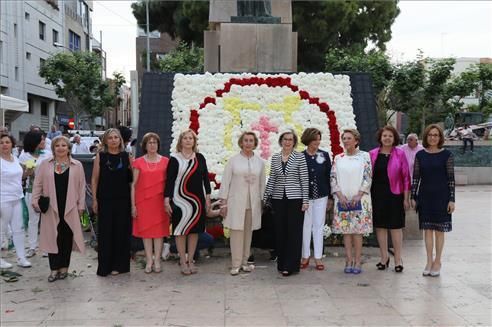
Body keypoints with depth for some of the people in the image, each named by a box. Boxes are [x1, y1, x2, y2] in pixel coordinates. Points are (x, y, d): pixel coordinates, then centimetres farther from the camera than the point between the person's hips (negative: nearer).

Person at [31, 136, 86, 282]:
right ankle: (54, 269, 10)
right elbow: (38, 184, 8)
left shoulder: (77, 165, 5)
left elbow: (81, 186, 5)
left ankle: (64, 267, 16)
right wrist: (35, 201, 0)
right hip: (51, 208, 1)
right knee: (53, 238, 2)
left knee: (66, 238, 4)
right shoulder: (45, 164, 7)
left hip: (70, 208, 0)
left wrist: (81, 205, 1)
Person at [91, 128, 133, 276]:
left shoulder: (126, 156, 5)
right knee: (105, 232, 3)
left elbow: (132, 177, 12)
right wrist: (94, 199, -2)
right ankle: (105, 266, 12)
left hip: (123, 199, 1)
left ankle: (119, 265, 16)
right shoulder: (100, 156, 2)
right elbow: (94, 179, 2)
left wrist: (132, 165, -6)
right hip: (105, 200, -1)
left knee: (121, 231, 4)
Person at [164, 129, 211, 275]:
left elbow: (205, 178, 9)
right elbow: (169, 180, -4)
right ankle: (183, 262, 10)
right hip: (180, 200, -3)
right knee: (181, 230, 0)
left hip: (198, 200, 3)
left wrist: (207, 197, 4)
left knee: (194, 230, 7)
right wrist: (167, 199, -9)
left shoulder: (200, 158, 8)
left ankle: (190, 260, 17)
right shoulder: (174, 159, -1)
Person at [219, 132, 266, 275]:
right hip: (236, 202, -2)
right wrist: (223, 202, -4)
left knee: (248, 232, 6)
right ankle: (236, 264, 3)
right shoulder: (233, 160, 1)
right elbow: (225, 182, 0)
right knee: (236, 232, -3)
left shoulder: (260, 162, 8)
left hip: (253, 203, 2)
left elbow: (262, 183, 10)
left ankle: (244, 262, 16)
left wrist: (262, 202, 8)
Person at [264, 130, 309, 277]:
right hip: (278, 198, 4)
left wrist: (305, 200, -7)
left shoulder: (299, 157, -1)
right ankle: (281, 264, 18)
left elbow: (304, 179, -3)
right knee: (280, 231, 7)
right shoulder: (275, 158, 9)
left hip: (295, 198, -3)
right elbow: (271, 179, 12)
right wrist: (265, 197, 8)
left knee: (294, 231, -1)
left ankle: (291, 266, 5)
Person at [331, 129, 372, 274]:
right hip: (342, 199, 3)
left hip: (359, 199, -2)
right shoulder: (338, 158, 10)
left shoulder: (364, 156, 2)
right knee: (345, 230, 3)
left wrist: (358, 195, -11)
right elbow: (333, 178, 6)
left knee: (358, 230, -3)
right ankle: (349, 261, 9)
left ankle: (357, 261, 3)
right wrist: (340, 195, -6)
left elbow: (368, 177, -3)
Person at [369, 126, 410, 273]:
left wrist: (406, 197, -4)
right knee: (380, 226, 8)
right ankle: (384, 257, 22)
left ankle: (398, 259, 15)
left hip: (394, 194, -2)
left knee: (396, 226, 3)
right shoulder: (372, 154, 4)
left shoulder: (400, 154, -1)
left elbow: (406, 177, -1)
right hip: (377, 194, 2)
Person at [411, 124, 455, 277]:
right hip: (425, 197, 2)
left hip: (441, 196, -2)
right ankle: (429, 261, 17)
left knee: (439, 230, 5)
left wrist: (451, 199, -8)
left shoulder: (447, 155, -3)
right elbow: (415, 177, 6)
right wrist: (413, 197, 3)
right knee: (427, 229, 7)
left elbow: (451, 178, -4)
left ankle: (437, 262, 17)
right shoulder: (420, 155, 4)